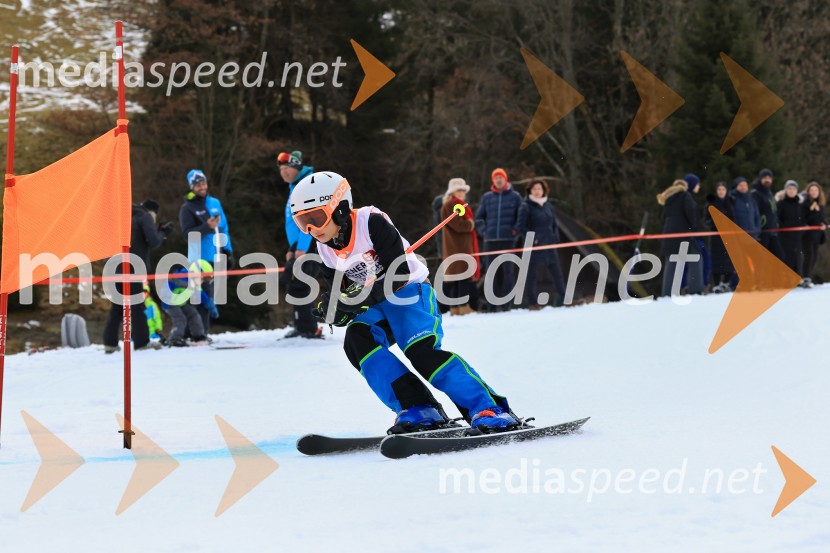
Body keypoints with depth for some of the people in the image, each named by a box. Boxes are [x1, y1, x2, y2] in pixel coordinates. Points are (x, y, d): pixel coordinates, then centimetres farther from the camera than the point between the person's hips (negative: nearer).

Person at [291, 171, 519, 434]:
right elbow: (337, 291, 12)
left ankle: (490, 410, -26)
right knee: (357, 341, -23)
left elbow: (399, 275, -24)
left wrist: (357, 297, -30)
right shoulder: (326, 249, 2)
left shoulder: (371, 222, -20)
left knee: (422, 352, -29)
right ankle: (417, 409, -25)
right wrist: (331, 308, -11)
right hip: (377, 306, 7)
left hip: (410, 291, -7)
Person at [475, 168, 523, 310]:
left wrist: (515, 230, -4)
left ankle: (507, 302, -6)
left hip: (508, 240, -3)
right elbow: (479, 217, 19)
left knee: (508, 271, -7)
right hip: (490, 240, 3)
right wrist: (483, 230, 6)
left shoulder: (515, 197, 6)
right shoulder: (487, 197, 12)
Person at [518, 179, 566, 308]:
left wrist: (555, 238, 5)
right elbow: (521, 225, -8)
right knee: (531, 274, -1)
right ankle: (532, 302, 4)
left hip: (549, 244, 5)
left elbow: (554, 224, 19)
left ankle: (562, 299, 13)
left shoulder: (548, 206, 13)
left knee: (557, 273, 6)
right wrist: (531, 238, -15)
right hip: (534, 245, -5)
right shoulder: (527, 206, -4)